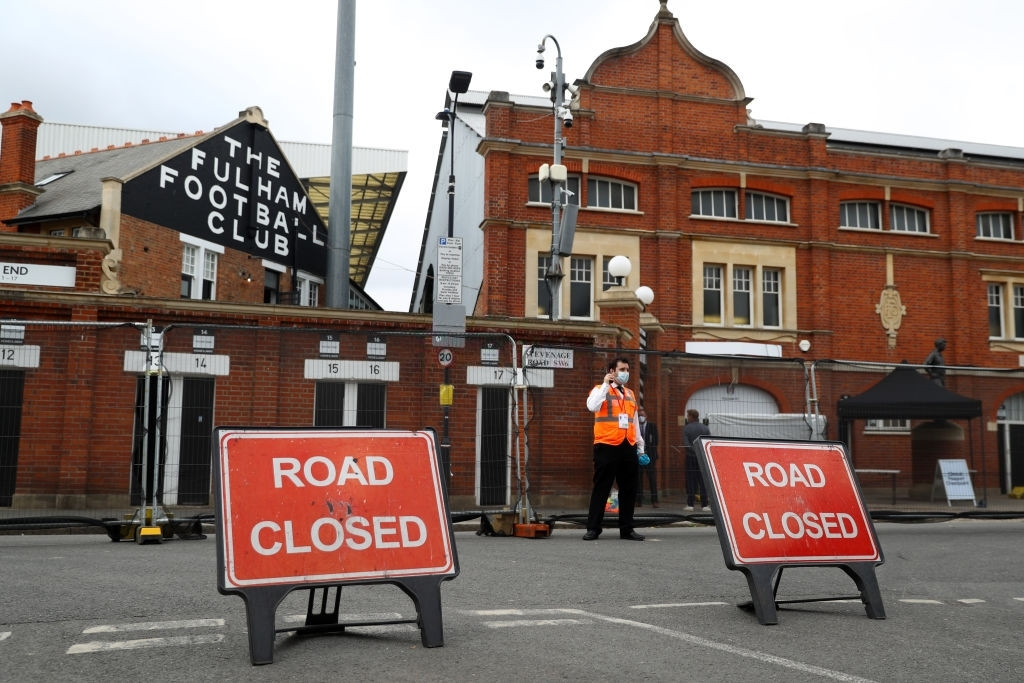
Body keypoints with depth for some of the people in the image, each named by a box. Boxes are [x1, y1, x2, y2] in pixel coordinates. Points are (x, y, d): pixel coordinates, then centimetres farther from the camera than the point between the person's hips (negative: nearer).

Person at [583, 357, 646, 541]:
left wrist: (640, 447, 20)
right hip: (607, 446, -5)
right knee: (601, 488, -2)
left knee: (629, 489, 7)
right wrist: (605, 384, -15)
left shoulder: (630, 394, 19)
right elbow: (592, 406, -20)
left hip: (628, 447, 6)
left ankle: (627, 529, 15)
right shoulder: (600, 390, 2)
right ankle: (593, 528, 4)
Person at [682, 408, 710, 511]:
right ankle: (704, 504, 1)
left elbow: (686, 444, -13)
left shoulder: (686, 429, -4)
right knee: (703, 481, 3)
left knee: (691, 480, 4)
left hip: (691, 457, -1)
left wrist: (694, 451, -7)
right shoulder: (705, 428, 3)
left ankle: (690, 504, 3)